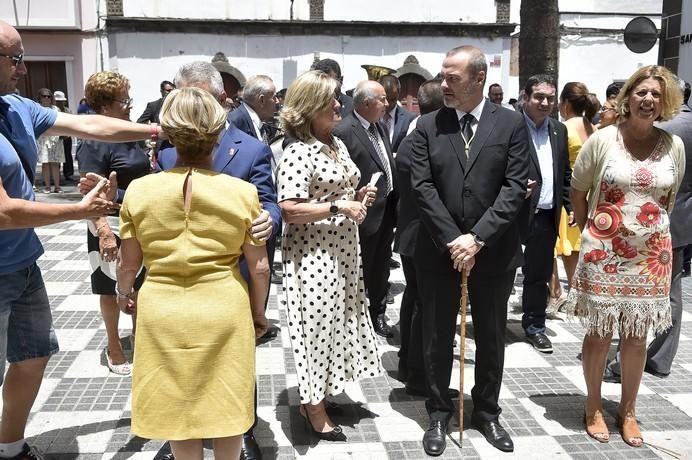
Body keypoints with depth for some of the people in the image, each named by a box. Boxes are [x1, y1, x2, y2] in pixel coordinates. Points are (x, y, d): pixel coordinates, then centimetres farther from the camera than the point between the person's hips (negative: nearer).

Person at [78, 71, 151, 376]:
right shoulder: (94, 141, -17)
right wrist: (104, 231, -28)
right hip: (113, 224, -7)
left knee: (140, 283, 17)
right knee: (114, 288, 8)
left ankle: (138, 335, 34)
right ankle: (114, 347, 24)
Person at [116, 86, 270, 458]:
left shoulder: (139, 190, -9)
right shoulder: (242, 191, -11)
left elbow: (128, 264, 0)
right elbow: (259, 267, -6)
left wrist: (123, 293, 22)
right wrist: (258, 313, 11)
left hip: (163, 312, 1)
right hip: (224, 310, 0)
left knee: (178, 405, 19)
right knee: (226, 403, 18)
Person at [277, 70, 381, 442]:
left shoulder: (338, 144, 10)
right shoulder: (298, 153, -17)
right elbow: (289, 210, -24)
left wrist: (359, 196, 2)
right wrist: (339, 208, -22)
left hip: (342, 250, 9)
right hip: (313, 254, -9)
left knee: (336, 322, 17)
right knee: (318, 325, 2)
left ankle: (315, 398, 34)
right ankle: (315, 410, 20)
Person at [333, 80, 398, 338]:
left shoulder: (379, 127, 10)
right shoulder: (343, 131, -17)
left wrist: (396, 201, 8)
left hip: (387, 210, 8)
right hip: (367, 213, -8)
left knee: (381, 268, 19)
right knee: (362, 270, 7)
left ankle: (378, 314, 33)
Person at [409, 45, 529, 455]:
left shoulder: (511, 123, -2)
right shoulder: (428, 126, 1)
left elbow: (515, 187, -8)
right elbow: (423, 187, -5)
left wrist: (477, 238, -16)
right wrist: (452, 240, -14)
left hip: (494, 251, 0)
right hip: (439, 250, 1)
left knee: (491, 337, 13)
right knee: (438, 337, 10)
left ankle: (487, 411, 33)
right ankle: (439, 412, 28)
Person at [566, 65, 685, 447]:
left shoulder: (674, 146, 0)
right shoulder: (602, 140, -7)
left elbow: (669, 199, 14)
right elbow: (577, 191, 4)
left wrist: (652, 229, 12)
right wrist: (589, 231, 6)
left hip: (651, 256, 2)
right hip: (604, 255, -2)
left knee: (636, 337, 12)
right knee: (599, 334, 8)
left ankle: (628, 410, 29)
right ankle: (593, 407, 26)